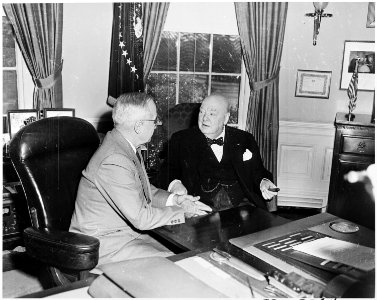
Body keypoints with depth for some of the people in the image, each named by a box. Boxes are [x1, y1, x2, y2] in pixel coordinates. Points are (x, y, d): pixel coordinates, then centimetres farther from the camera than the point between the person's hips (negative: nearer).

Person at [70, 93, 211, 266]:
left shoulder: (126, 147, 4)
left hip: (130, 231, 9)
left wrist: (173, 199, 1)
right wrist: (183, 212, -13)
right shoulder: (114, 162, -29)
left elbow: (142, 190, 17)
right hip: (104, 243, -9)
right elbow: (141, 217, -26)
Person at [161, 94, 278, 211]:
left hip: (240, 204, 1)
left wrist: (263, 183, -4)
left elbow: (258, 172, 19)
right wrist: (175, 184, -14)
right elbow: (168, 173, 9)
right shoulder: (181, 139, 12)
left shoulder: (245, 139, 16)